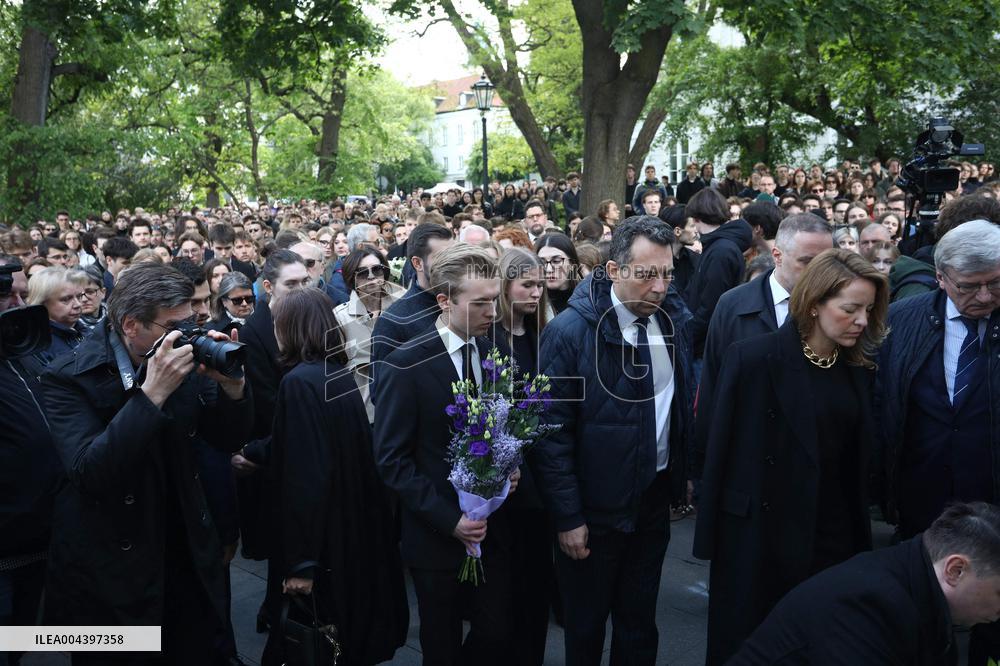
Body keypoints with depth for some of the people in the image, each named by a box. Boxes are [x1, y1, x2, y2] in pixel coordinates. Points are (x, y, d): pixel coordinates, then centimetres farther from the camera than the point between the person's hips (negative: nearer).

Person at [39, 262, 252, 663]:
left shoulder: (185, 362, -3)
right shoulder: (69, 378, -16)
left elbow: (229, 441, 2)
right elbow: (88, 474, -28)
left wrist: (233, 385, -17)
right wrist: (152, 394, -33)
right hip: (110, 573, -4)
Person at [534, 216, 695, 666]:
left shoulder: (674, 318, -2)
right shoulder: (570, 331, -19)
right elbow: (553, 432, -17)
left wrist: (683, 472, 9)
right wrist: (567, 517, -15)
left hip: (656, 496, 5)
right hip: (596, 506, -5)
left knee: (640, 621, 21)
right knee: (585, 626, 15)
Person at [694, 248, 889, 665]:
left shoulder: (858, 368, 4)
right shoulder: (752, 359, -16)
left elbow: (859, 457, 10)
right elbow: (714, 445, -13)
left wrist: (860, 532, 8)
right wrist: (709, 534, -10)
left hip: (836, 535, 5)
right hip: (760, 535, -5)